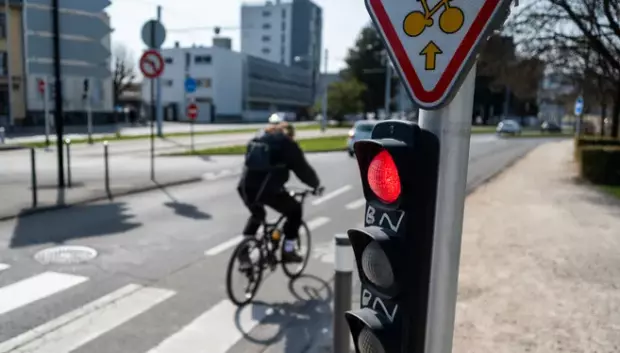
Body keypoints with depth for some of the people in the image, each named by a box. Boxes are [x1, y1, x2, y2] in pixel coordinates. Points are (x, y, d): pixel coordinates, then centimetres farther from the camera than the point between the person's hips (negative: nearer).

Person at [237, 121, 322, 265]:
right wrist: (316, 185, 22)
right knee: (295, 210, 17)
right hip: (268, 190, -6)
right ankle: (288, 251, 18)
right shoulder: (287, 144, 7)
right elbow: (302, 168, 7)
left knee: (257, 214, 33)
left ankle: (244, 251, 25)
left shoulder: (257, 139, 26)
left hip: (246, 187, 6)